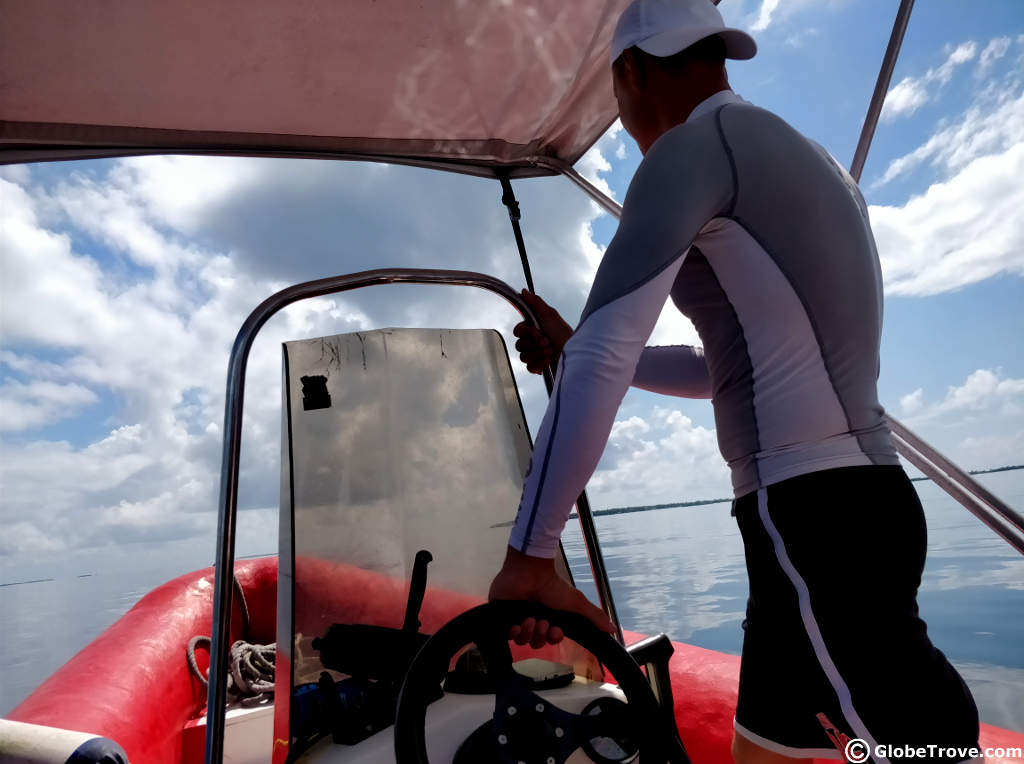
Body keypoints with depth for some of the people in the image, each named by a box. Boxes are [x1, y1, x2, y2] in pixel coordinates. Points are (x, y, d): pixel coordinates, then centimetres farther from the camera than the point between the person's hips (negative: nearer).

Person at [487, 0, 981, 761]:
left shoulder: (690, 150, -8)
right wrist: (575, 348, 24)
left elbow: (600, 367, -18)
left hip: (808, 517, -10)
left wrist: (529, 554, -11)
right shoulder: (798, 156, 21)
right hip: (856, 499, 10)